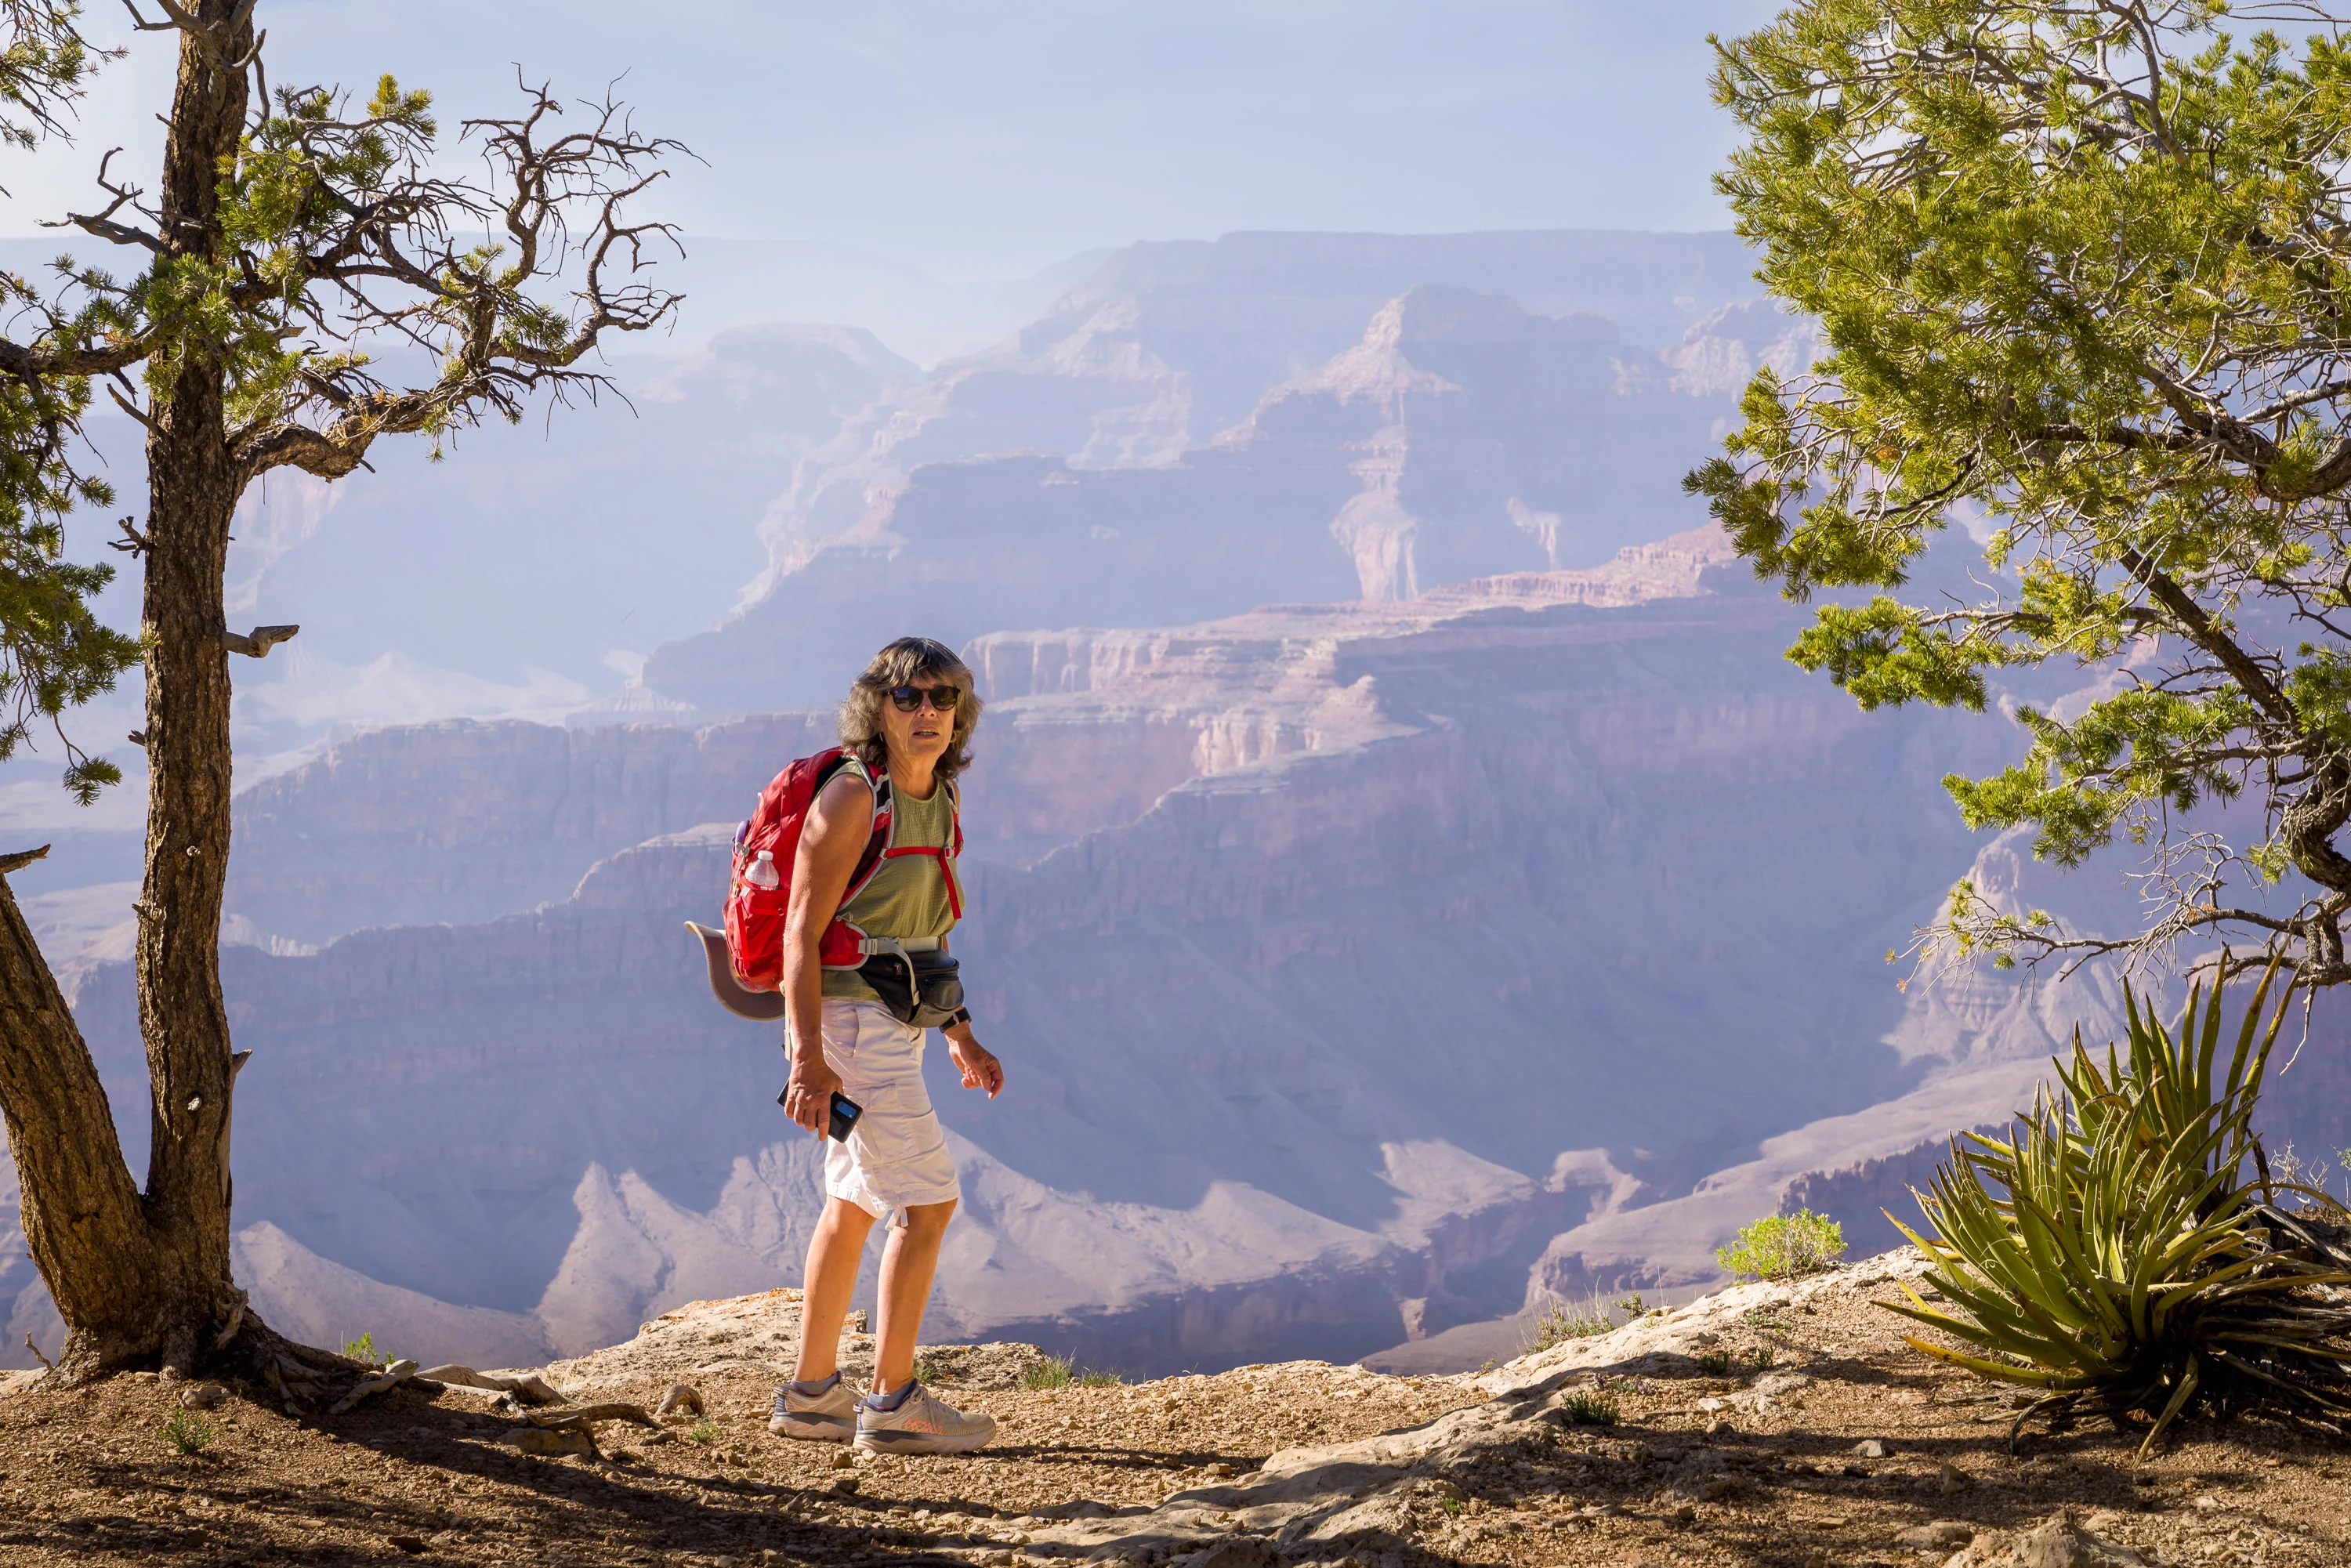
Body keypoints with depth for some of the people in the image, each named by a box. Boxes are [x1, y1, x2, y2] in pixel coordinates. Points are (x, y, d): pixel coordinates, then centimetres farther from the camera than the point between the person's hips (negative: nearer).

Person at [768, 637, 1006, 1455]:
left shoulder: (938, 798, 10)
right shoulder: (853, 796, -17)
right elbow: (802, 934, -20)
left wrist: (962, 1036, 20)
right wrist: (808, 1059, -25)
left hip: (893, 1020, 9)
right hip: (851, 1016, -9)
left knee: (856, 1203, 14)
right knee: (928, 1199, -9)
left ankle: (811, 1394, 23)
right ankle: (894, 1403, -2)